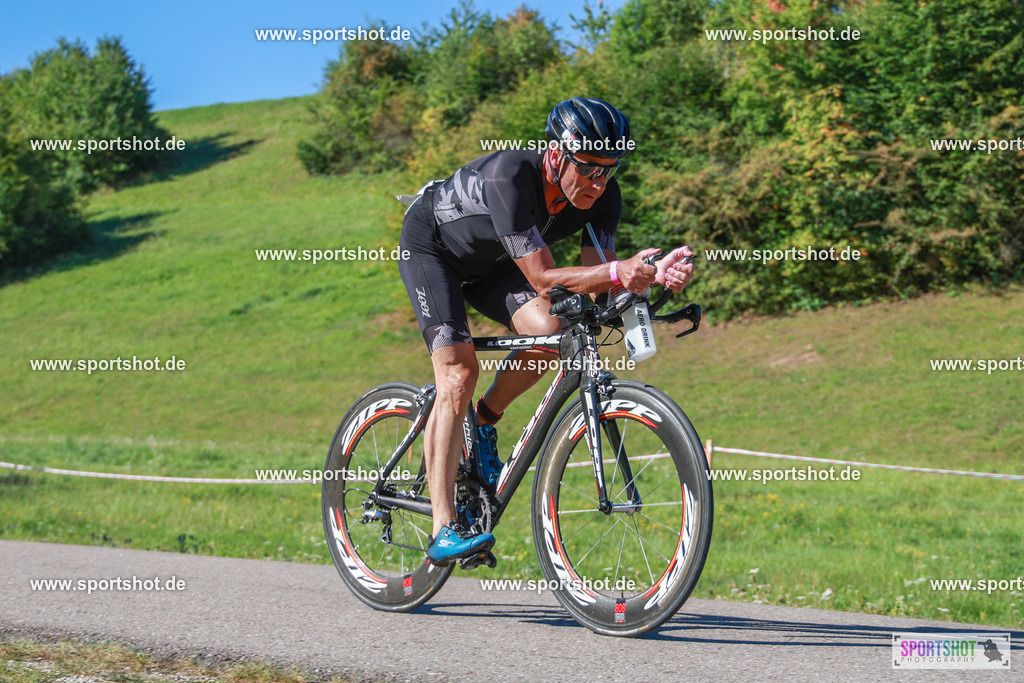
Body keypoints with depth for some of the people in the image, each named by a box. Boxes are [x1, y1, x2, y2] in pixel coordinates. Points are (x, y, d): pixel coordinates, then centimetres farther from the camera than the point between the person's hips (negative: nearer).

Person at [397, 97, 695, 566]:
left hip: (488, 261, 6)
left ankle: (485, 422, 5)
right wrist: (617, 272, -54)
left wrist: (654, 275, -42)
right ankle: (442, 531, -22)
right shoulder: (510, 177, -38)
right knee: (458, 373, -21)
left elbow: (595, 280, -23)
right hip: (431, 246, -6)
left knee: (547, 331, -23)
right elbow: (543, 279, -41)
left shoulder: (602, 197, -20)